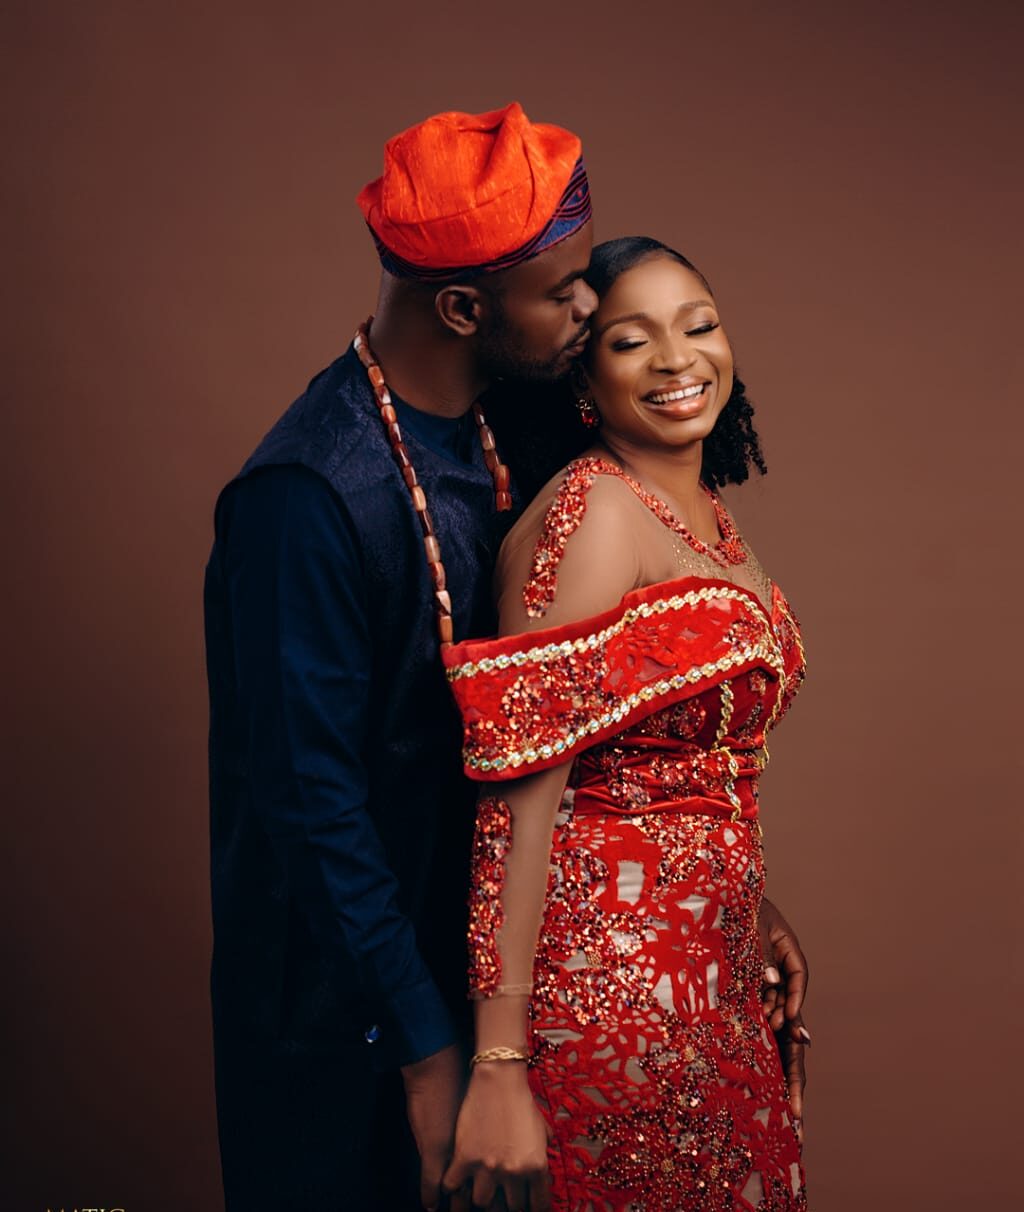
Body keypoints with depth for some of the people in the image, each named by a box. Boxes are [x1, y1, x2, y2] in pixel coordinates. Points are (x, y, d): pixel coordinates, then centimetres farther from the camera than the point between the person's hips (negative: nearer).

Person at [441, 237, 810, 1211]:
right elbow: (523, 789, -22)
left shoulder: (710, 520, 10)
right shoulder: (594, 510, -16)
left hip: (712, 974, 9)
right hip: (610, 976, -9)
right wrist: (499, 1068, -25)